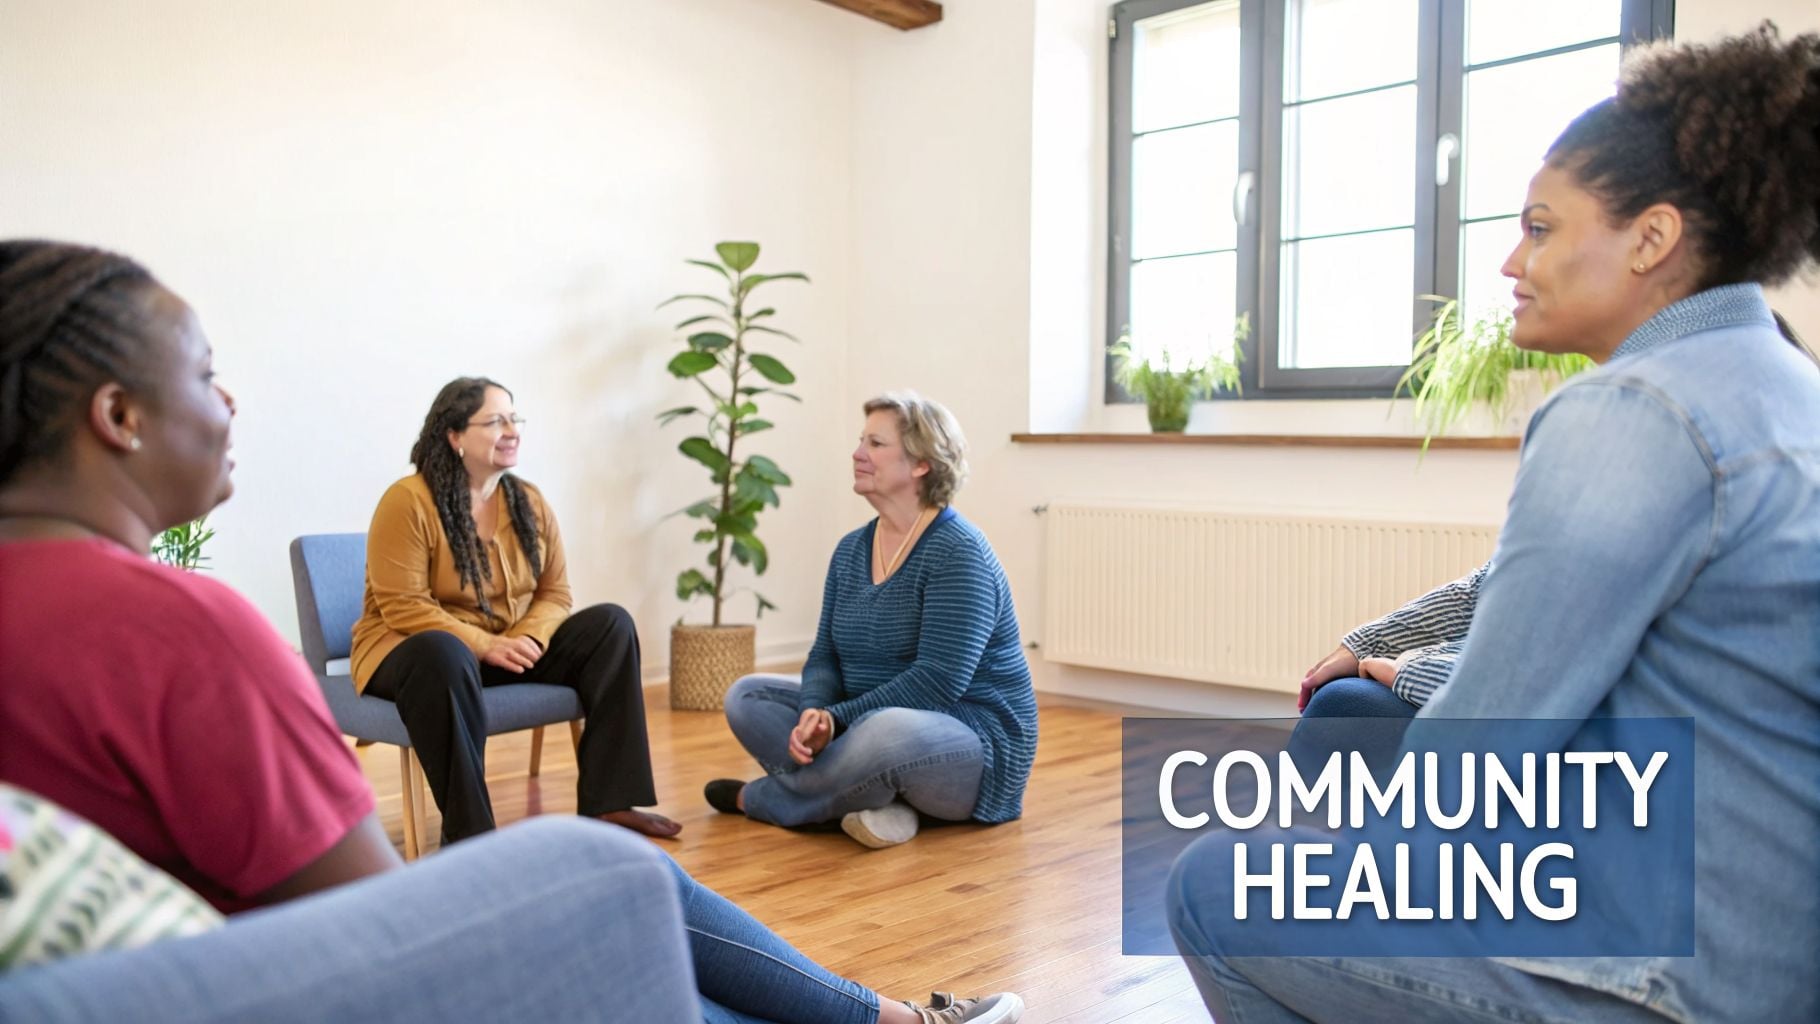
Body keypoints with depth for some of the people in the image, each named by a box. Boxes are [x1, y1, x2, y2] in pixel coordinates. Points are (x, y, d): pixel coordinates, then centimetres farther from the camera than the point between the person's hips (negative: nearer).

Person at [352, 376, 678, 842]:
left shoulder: (530, 502, 3)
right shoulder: (407, 501, -15)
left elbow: (555, 593, 3)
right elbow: (403, 607, -20)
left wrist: (525, 639, -18)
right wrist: (484, 646, -27)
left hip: (512, 648, 6)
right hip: (417, 649, -6)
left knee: (610, 624, -11)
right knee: (445, 656, -42)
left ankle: (607, 802, -15)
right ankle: (469, 833, -34)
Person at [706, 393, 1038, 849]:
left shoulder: (957, 552, -17)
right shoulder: (851, 549, 7)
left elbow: (938, 682, -24)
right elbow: (826, 655, 4)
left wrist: (836, 720, -23)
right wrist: (817, 714, -18)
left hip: (974, 747, -8)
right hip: (872, 726, 8)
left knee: (889, 732, -40)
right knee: (746, 696, -2)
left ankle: (763, 798, -11)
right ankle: (878, 799, -18)